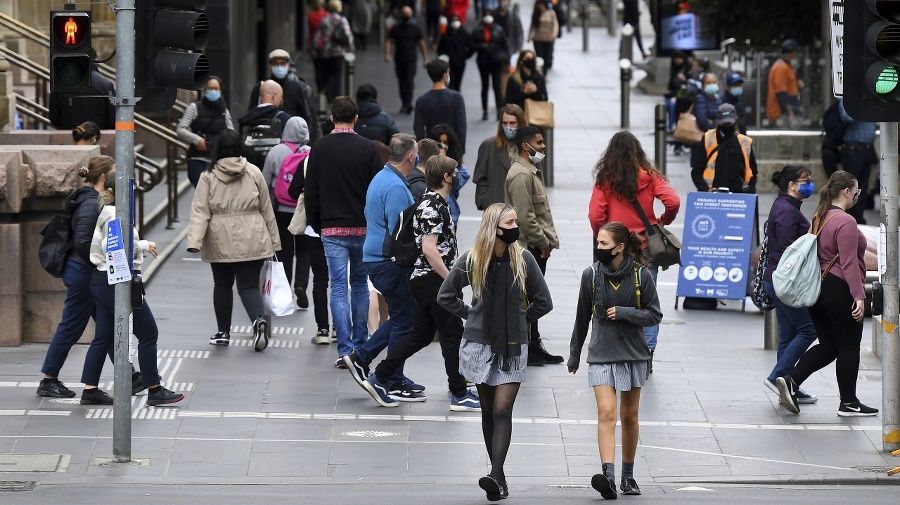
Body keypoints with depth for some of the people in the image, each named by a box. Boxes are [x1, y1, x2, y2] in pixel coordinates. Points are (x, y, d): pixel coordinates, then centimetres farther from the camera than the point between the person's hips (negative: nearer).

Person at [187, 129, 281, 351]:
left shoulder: (208, 176, -4)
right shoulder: (253, 173, 0)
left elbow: (200, 212, -10)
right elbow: (266, 210, 6)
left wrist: (194, 241, -14)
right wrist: (274, 241, 13)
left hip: (220, 242, 0)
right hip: (251, 242, 0)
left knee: (222, 284, 16)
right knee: (249, 285, 2)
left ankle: (223, 332, 22)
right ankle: (259, 320, -25)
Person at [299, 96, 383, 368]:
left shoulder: (320, 148, -2)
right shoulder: (368, 148, -4)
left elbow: (310, 191, 1)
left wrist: (316, 224, 12)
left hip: (332, 230, -1)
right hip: (363, 229, 1)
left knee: (338, 288, -1)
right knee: (360, 285, 16)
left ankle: (345, 349, -10)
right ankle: (360, 344, 22)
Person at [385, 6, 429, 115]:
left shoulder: (415, 29, 6)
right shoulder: (395, 29, 7)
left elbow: (422, 43, 8)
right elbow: (389, 41, 2)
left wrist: (425, 58, 6)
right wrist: (387, 54, -14)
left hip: (411, 60, -2)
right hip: (399, 60, 2)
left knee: (409, 81, -15)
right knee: (401, 82, 8)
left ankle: (408, 103, -20)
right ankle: (404, 104, 19)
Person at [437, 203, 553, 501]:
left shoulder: (523, 260, -2)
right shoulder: (471, 260, -3)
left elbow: (543, 302, 6)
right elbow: (446, 296, 8)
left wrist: (519, 321, 3)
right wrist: (471, 315, 3)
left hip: (513, 347, -1)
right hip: (479, 344, 1)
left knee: (502, 410, -13)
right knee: (488, 411, 7)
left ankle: (496, 475, -21)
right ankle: (499, 478, 14)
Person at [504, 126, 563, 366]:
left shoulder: (531, 172, 18)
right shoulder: (521, 175, -17)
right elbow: (525, 216, -22)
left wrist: (547, 241, 15)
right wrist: (543, 242, -16)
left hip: (537, 248, 11)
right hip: (528, 247, -11)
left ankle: (534, 347, 21)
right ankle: (527, 350, -2)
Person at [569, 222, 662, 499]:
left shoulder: (641, 275, -5)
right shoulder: (591, 275, -1)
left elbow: (654, 315, -1)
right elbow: (582, 317, 10)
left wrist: (623, 313, -16)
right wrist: (574, 354, 16)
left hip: (633, 354, 0)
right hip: (601, 355, 0)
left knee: (629, 416, 11)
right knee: (606, 413, -15)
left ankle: (628, 476, 26)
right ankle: (608, 476, -26)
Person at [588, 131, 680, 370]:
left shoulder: (605, 179, -5)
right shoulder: (649, 176, -4)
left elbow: (595, 216, -9)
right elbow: (673, 202, -13)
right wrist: (662, 221, 6)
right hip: (646, 247, 0)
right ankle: (647, 352, 2)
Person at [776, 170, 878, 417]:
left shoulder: (819, 219, 12)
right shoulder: (845, 222, -16)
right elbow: (849, 263, -22)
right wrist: (859, 296, -23)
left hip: (817, 290, 9)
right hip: (840, 291, -9)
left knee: (828, 346, 13)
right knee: (848, 347, 4)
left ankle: (790, 380, -3)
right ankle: (848, 403, 10)